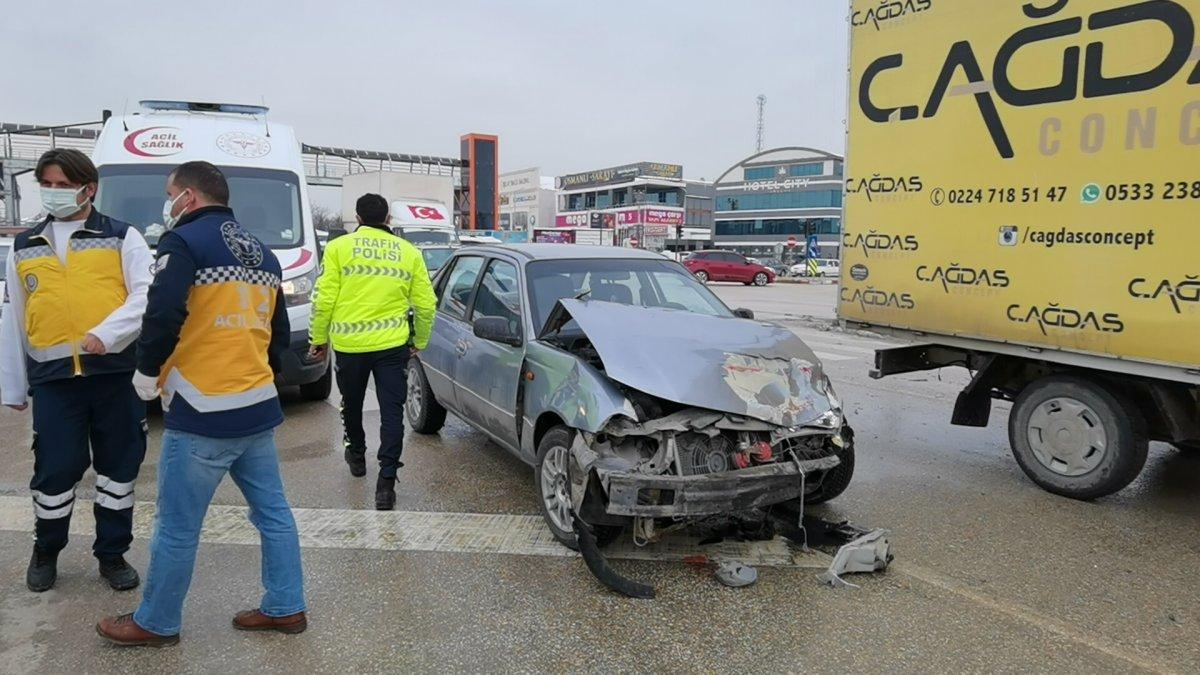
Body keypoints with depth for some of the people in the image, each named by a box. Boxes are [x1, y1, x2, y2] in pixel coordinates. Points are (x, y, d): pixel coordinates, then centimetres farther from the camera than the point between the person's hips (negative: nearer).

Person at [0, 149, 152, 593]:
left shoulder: (123, 237, 3)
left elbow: (145, 295, -9)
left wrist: (107, 333, -25)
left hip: (115, 372, -2)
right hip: (53, 377, 2)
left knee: (118, 468, 7)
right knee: (54, 470, 5)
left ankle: (112, 554, 23)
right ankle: (45, 552, 29)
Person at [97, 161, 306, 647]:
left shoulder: (185, 241, -9)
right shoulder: (261, 253, 15)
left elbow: (163, 316, -20)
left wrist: (146, 372, -4)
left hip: (202, 415, -8)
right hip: (259, 407, 8)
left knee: (177, 529, 7)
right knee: (273, 513, 14)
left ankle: (156, 623, 22)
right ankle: (285, 608, 23)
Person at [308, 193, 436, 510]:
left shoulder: (338, 247, 0)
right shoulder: (409, 252, 5)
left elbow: (324, 299, -4)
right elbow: (425, 304, 5)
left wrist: (318, 337, 9)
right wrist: (420, 341, 18)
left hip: (348, 344, 0)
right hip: (392, 345, 0)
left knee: (352, 405, 22)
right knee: (391, 411, 3)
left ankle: (357, 456, 42)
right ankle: (386, 481, -3)